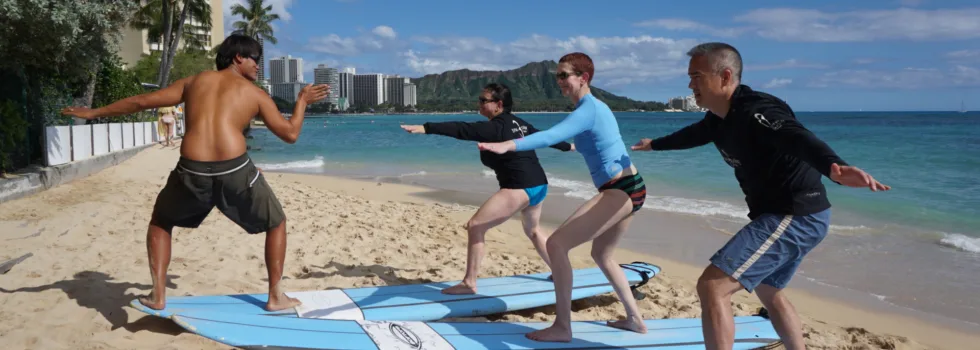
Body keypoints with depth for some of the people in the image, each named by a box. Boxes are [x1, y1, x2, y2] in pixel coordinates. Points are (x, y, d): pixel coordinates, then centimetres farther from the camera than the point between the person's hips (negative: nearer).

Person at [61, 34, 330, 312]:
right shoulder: (255, 93, 15)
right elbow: (290, 134, 15)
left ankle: (157, 295, 24)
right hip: (235, 171, -2)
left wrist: (93, 113, 35)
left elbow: (142, 101, 24)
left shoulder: (195, 81, 22)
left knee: (160, 222, 31)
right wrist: (302, 101, 32)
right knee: (276, 224, 21)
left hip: (192, 173, 2)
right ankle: (275, 297, 20)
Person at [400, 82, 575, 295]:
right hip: (539, 185, 10)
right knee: (532, 230, 32)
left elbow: (463, 130, -29)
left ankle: (469, 283, -5)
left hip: (520, 187, -10)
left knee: (475, 226, -8)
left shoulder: (496, 127, -14)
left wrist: (425, 128, -38)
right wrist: (568, 147, 48)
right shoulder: (518, 123, 14)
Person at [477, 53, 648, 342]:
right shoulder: (595, 106, 15)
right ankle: (635, 319, 34)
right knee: (602, 254, 27)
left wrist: (507, 145, -43)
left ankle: (562, 327, -11)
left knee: (556, 243, -14)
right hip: (630, 189, 11)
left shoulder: (588, 110, -16)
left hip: (619, 191, -11)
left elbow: (551, 136, -33)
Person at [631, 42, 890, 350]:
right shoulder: (719, 118, 7)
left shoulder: (756, 112, -23)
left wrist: (834, 168, -64)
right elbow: (693, 135, 30)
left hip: (794, 218, -11)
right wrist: (655, 144, 48)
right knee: (768, 291, 30)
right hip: (790, 216, 11)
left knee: (712, 286, -17)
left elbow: (799, 139, -43)